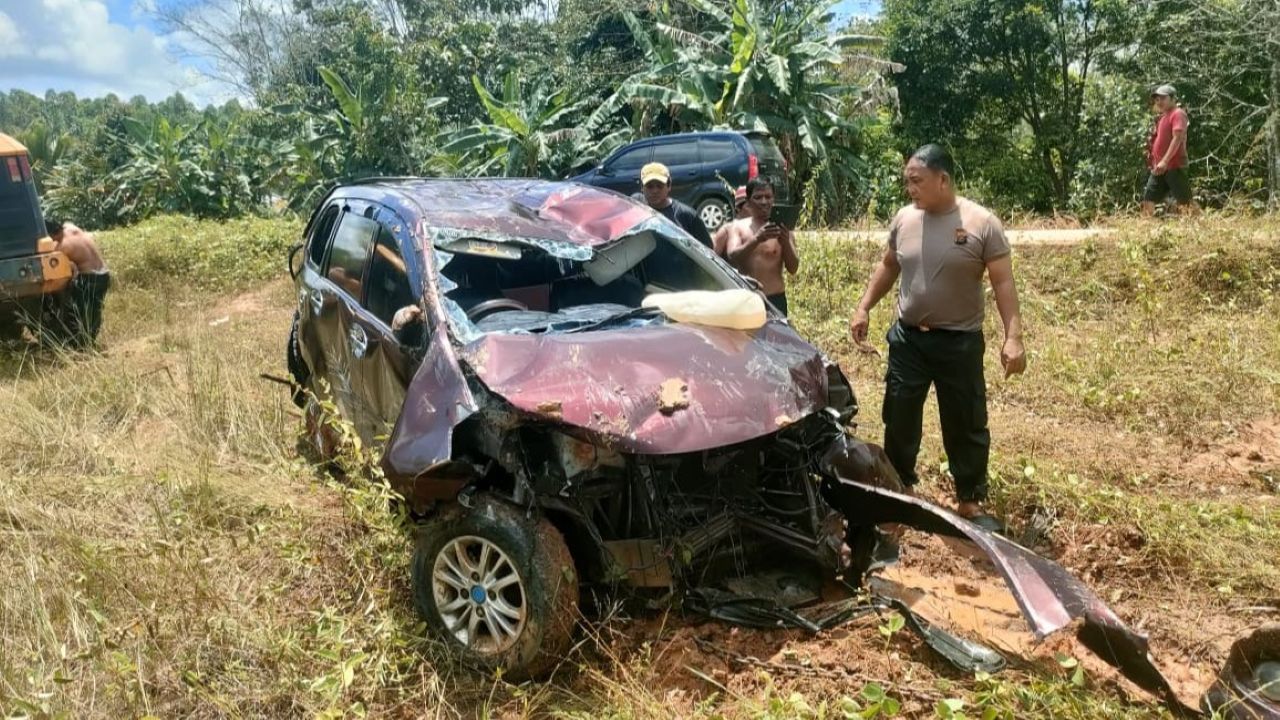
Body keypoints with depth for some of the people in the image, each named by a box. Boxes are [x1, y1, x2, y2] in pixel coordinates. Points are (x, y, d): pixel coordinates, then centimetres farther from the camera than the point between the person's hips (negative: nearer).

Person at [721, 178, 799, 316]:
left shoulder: (782, 229, 6)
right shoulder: (737, 227, 7)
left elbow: (793, 268, -1)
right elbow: (732, 257, -11)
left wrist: (786, 243, -20)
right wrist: (757, 239, -27)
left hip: (775, 299, 0)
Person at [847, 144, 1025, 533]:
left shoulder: (982, 223, -11)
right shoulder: (904, 219, 1)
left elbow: (1004, 283, -10)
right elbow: (887, 267, 15)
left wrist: (1013, 336, -17)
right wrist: (863, 308, 9)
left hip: (959, 342, -3)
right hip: (907, 338, 4)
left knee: (966, 425, 6)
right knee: (899, 418, 12)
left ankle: (971, 502, 21)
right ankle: (898, 488, 30)